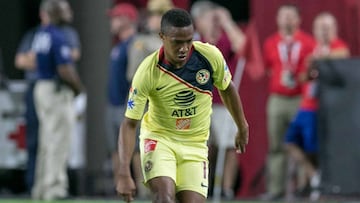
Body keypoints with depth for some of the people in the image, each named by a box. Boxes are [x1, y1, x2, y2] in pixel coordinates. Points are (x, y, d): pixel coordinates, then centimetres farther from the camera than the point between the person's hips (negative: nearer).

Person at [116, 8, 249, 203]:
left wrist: (242, 128, 17)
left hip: (195, 144, 3)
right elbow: (129, 124, -19)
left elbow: (227, 89, 6)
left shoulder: (210, 55, -16)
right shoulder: (148, 72, -23)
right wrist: (124, 174, -27)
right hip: (158, 139, -3)